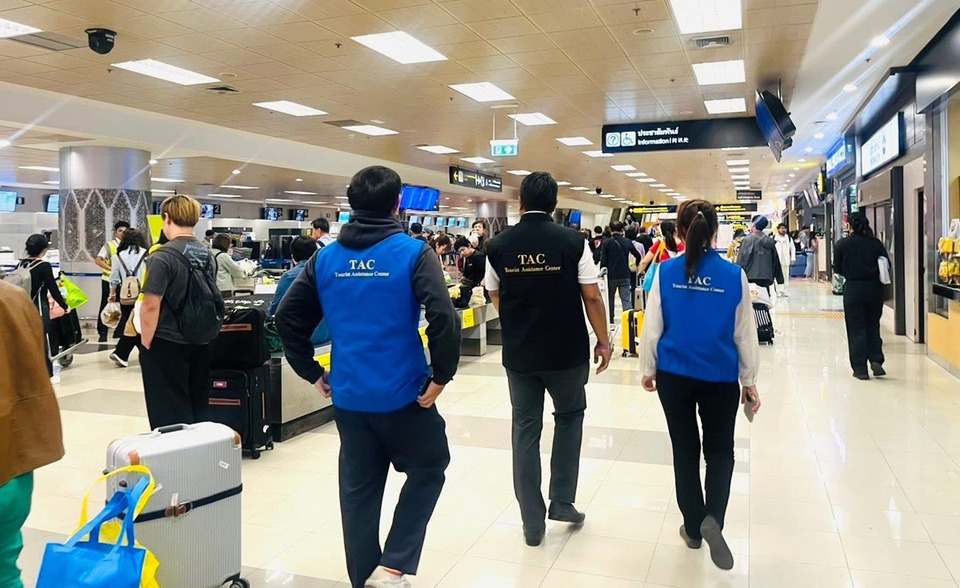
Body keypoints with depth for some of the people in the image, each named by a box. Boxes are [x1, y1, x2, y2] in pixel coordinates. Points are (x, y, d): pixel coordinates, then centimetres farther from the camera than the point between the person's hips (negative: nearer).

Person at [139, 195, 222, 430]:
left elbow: (151, 306, -19)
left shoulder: (163, 256, -15)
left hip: (167, 344, -6)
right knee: (198, 405, 14)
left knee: (168, 413, 4)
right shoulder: (208, 254, 6)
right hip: (200, 342, 6)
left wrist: (145, 344, -9)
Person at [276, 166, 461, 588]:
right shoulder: (412, 253, -10)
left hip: (348, 395, 4)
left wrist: (312, 373, 11)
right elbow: (444, 320, -21)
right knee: (428, 469, 16)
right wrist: (441, 377, -10)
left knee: (358, 489, 15)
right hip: (402, 393, -4)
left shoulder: (326, 257, 4)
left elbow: (287, 318, 5)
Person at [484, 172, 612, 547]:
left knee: (526, 429, 10)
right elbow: (592, 297, -7)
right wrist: (603, 341, 5)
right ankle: (562, 501, 21)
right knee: (569, 417, 22)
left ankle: (533, 522, 14)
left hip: (519, 354, 1)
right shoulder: (573, 242, -8)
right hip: (567, 352, -1)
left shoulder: (498, 246, -2)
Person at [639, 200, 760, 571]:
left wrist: (648, 369, 11)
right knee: (720, 451, 15)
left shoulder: (666, 272, -8)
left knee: (685, 450, 15)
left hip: (674, 375, 1)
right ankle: (712, 519, -5)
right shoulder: (734, 275, -8)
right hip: (720, 378, -1)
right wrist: (750, 381, 10)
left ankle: (693, 527, 24)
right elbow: (744, 334, -1)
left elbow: (652, 327, -3)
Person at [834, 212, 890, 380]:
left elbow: (838, 268, -1)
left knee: (856, 329, 5)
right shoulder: (876, 243, -1)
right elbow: (886, 265, 0)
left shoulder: (842, 244, -5)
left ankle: (860, 369, 6)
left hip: (853, 289, -2)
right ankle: (876, 359, 1)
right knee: (873, 326, 17)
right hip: (874, 289, 2)